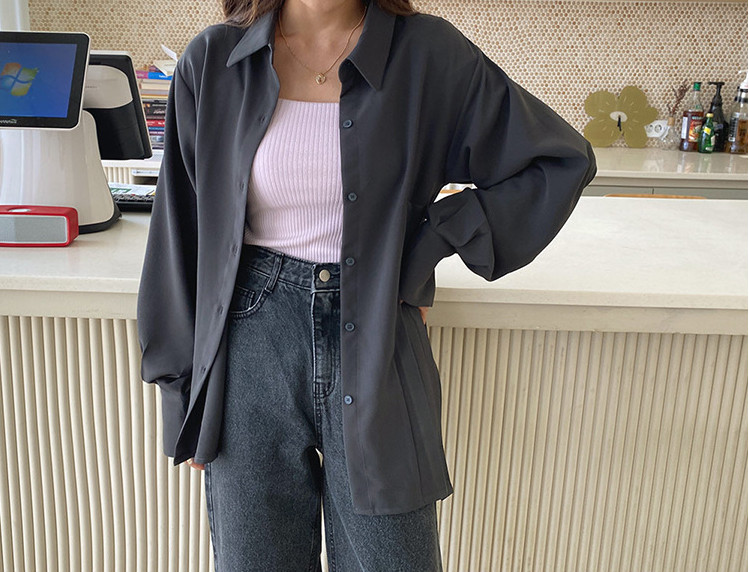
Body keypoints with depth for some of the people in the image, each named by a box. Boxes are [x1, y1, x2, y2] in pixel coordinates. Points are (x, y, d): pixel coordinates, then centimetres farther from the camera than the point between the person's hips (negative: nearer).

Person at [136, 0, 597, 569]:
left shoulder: (428, 54, -2)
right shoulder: (213, 61, 1)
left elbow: (564, 160, 3)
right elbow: (182, 237, 6)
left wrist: (424, 251, -3)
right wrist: (185, 394, 7)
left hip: (377, 342, 0)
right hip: (253, 345, 1)